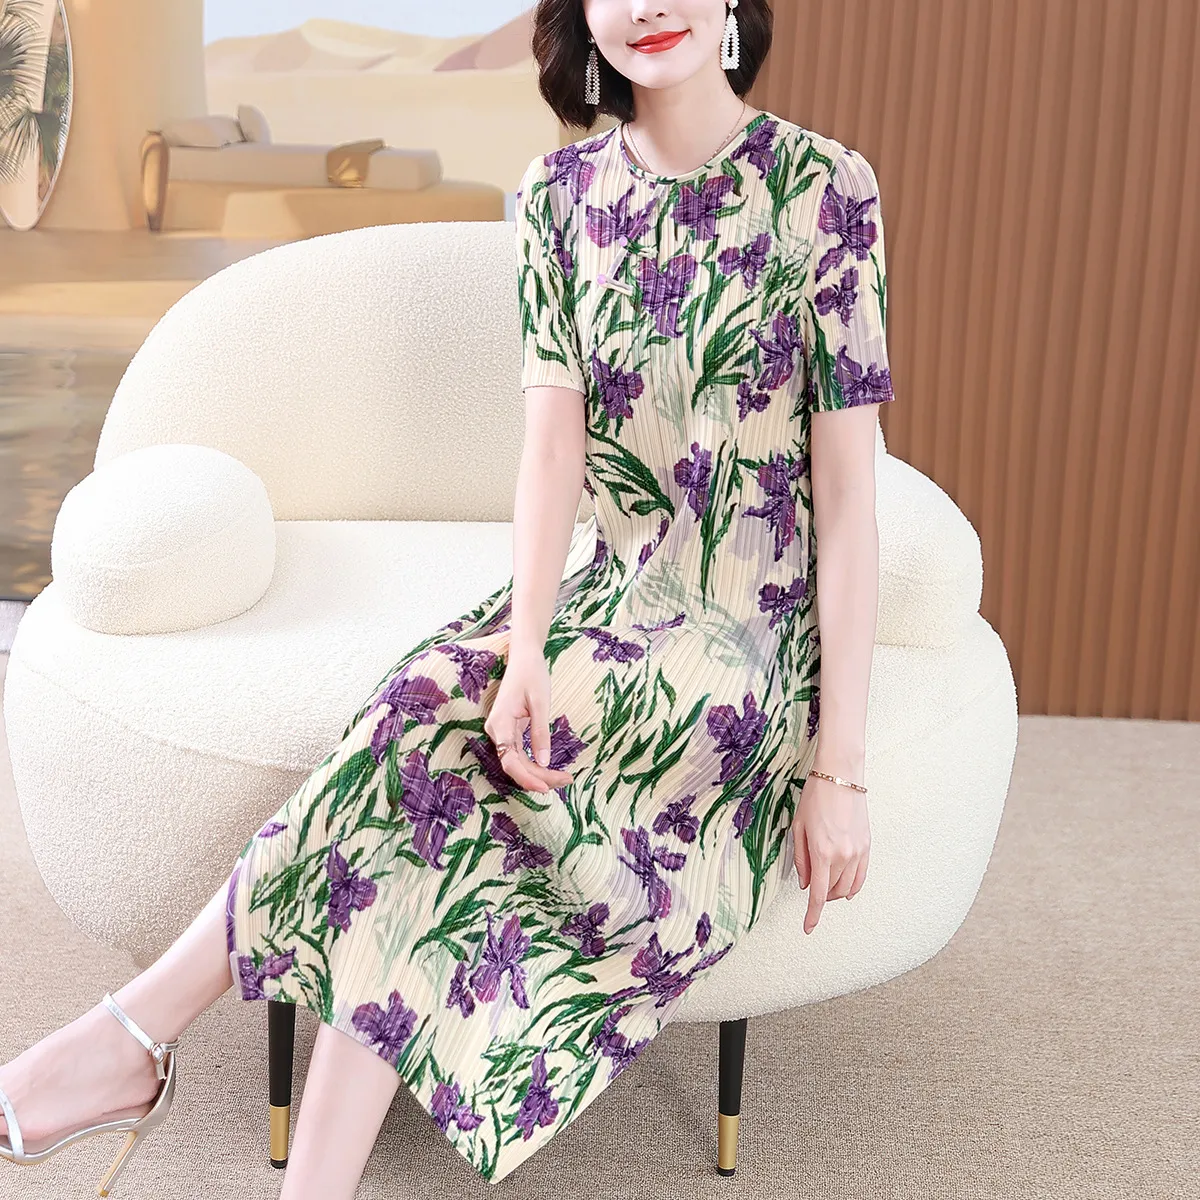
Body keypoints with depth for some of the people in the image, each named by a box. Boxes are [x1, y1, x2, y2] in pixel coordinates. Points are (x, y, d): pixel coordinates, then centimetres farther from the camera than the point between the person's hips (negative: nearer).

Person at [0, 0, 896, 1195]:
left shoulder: (822, 186, -8)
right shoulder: (558, 194, 4)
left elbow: (846, 488, -11)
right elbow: (553, 438, -8)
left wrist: (840, 766, -15)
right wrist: (526, 656, -25)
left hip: (759, 643, -4)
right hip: (610, 600, 4)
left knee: (426, 735, -26)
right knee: (433, 716, -27)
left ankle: (142, 1023, -15)